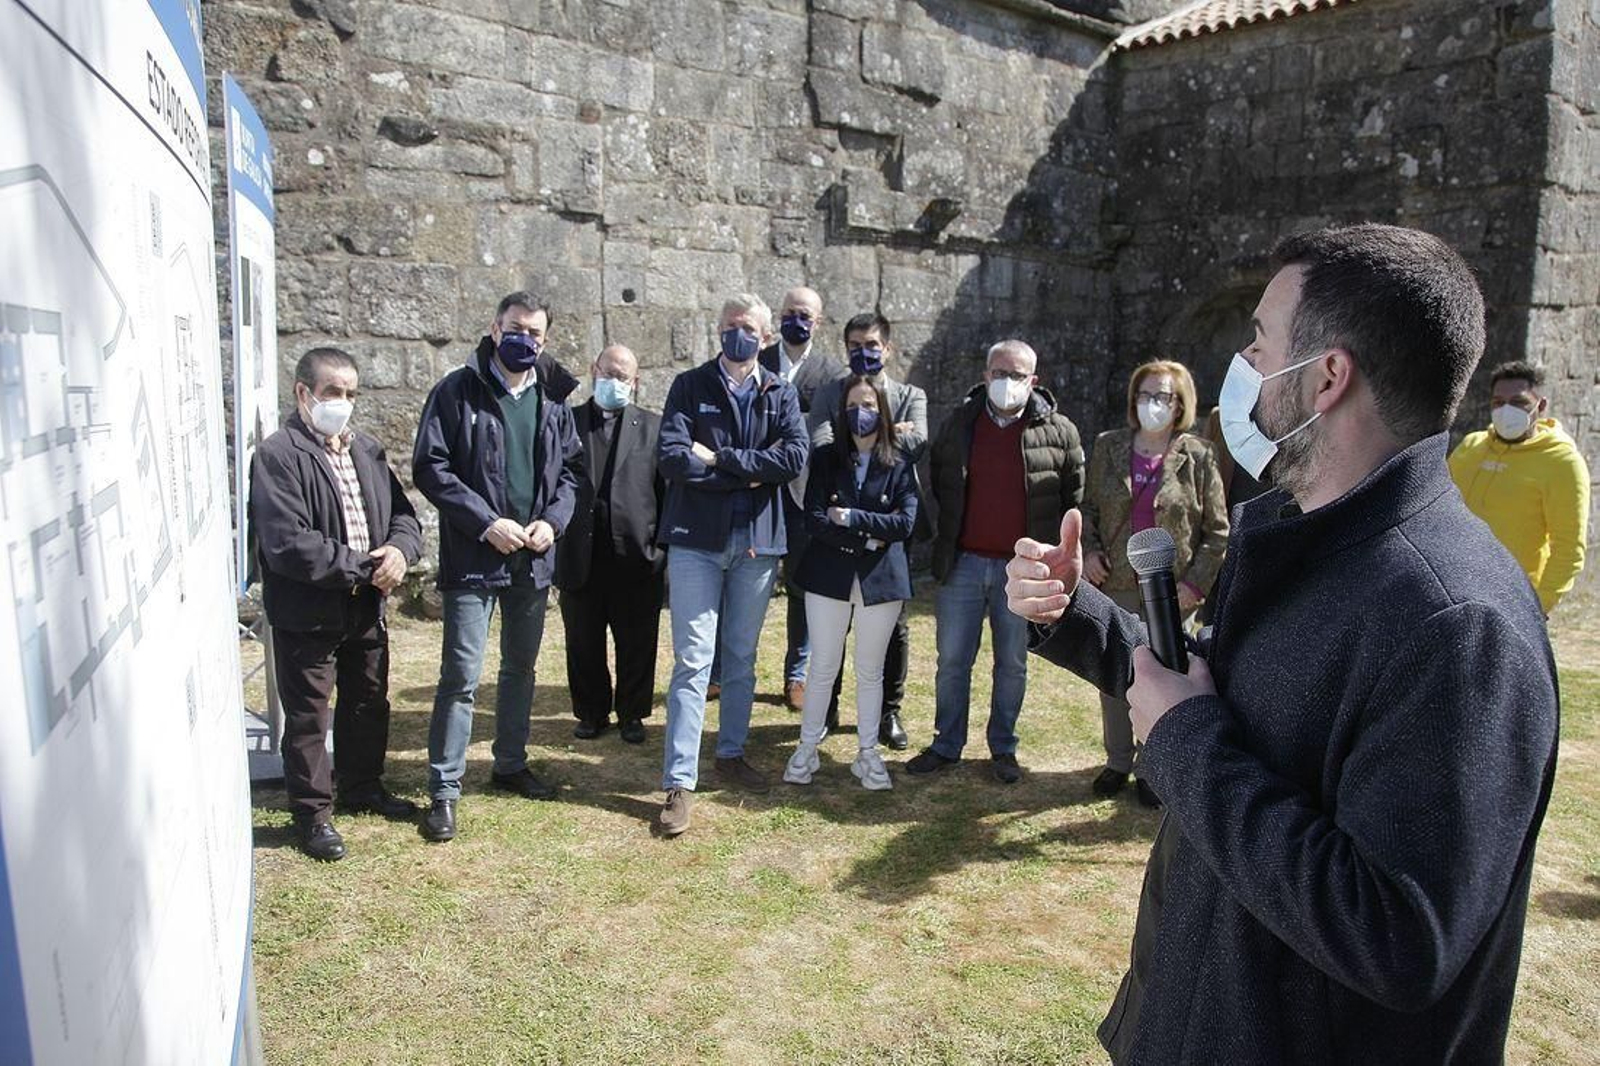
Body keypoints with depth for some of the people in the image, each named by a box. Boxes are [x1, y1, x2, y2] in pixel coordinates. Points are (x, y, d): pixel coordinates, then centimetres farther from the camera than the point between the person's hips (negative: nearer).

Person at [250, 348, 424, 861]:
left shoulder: (366, 449, 7)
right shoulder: (277, 456, -15)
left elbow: (402, 513, 8)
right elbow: (288, 545, -24)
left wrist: (399, 550, -15)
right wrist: (364, 568, -21)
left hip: (366, 608, 7)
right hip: (306, 614, -7)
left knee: (369, 703, 21)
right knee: (307, 718, 7)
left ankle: (362, 787, 41)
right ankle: (313, 813, 23)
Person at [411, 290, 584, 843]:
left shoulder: (552, 401, 8)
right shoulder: (456, 391, -6)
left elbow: (572, 468, 12)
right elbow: (430, 467, -10)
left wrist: (553, 520, -6)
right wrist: (487, 523, -17)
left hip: (534, 559, 5)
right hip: (473, 558, -5)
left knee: (521, 667, 17)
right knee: (461, 675, -4)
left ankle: (511, 764, 33)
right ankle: (444, 791, 7)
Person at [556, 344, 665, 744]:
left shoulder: (653, 427, 5)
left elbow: (668, 489, 1)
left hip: (636, 555, -1)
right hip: (581, 556, 1)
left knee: (637, 645, 9)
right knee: (583, 644, 12)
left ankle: (631, 715, 26)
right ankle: (592, 713, 29)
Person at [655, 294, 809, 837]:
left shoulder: (781, 394, 9)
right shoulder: (689, 386, 3)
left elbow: (794, 458, -8)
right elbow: (672, 457, -11)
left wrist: (719, 458, -11)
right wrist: (747, 475, -11)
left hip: (757, 540, 3)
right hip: (697, 537, -3)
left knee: (742, 657, 14)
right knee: (692, 660, -5)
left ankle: (731, 753, 30)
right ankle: (680, 782, -1)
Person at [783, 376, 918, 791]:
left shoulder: (899, 464, 2)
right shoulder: (825, 458, 2)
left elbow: (905, 522, -11)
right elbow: (814, 518, -9)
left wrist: (850, 517, -14)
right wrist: (866, 538, -14)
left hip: (881, 580, 0)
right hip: (829, 576, 0)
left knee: (871, 671, 10)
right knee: (823, 667, 6)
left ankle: (868, 753, 21)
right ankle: (807, 748, 19)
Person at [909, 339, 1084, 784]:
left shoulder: (1058, 431, -2)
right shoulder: (959, 423, 4)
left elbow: (1074, 497, 5)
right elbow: (936, 484, 15)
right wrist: (943, 544, 10)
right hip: (964, 563, 2)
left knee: (1013, 664, 11)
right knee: (952, 660, 8)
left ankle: (1003, 748, 26)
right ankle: (946, 746, 22)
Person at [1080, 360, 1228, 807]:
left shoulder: (1197, 457, -4)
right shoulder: (1108, 447, 4)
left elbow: (1217, 529, -1)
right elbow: (1088, 507, 12)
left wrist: (1196, 583, -8)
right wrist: (1089, 551, -4)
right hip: (1115, 586, 3)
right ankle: (1118, 761, 29)